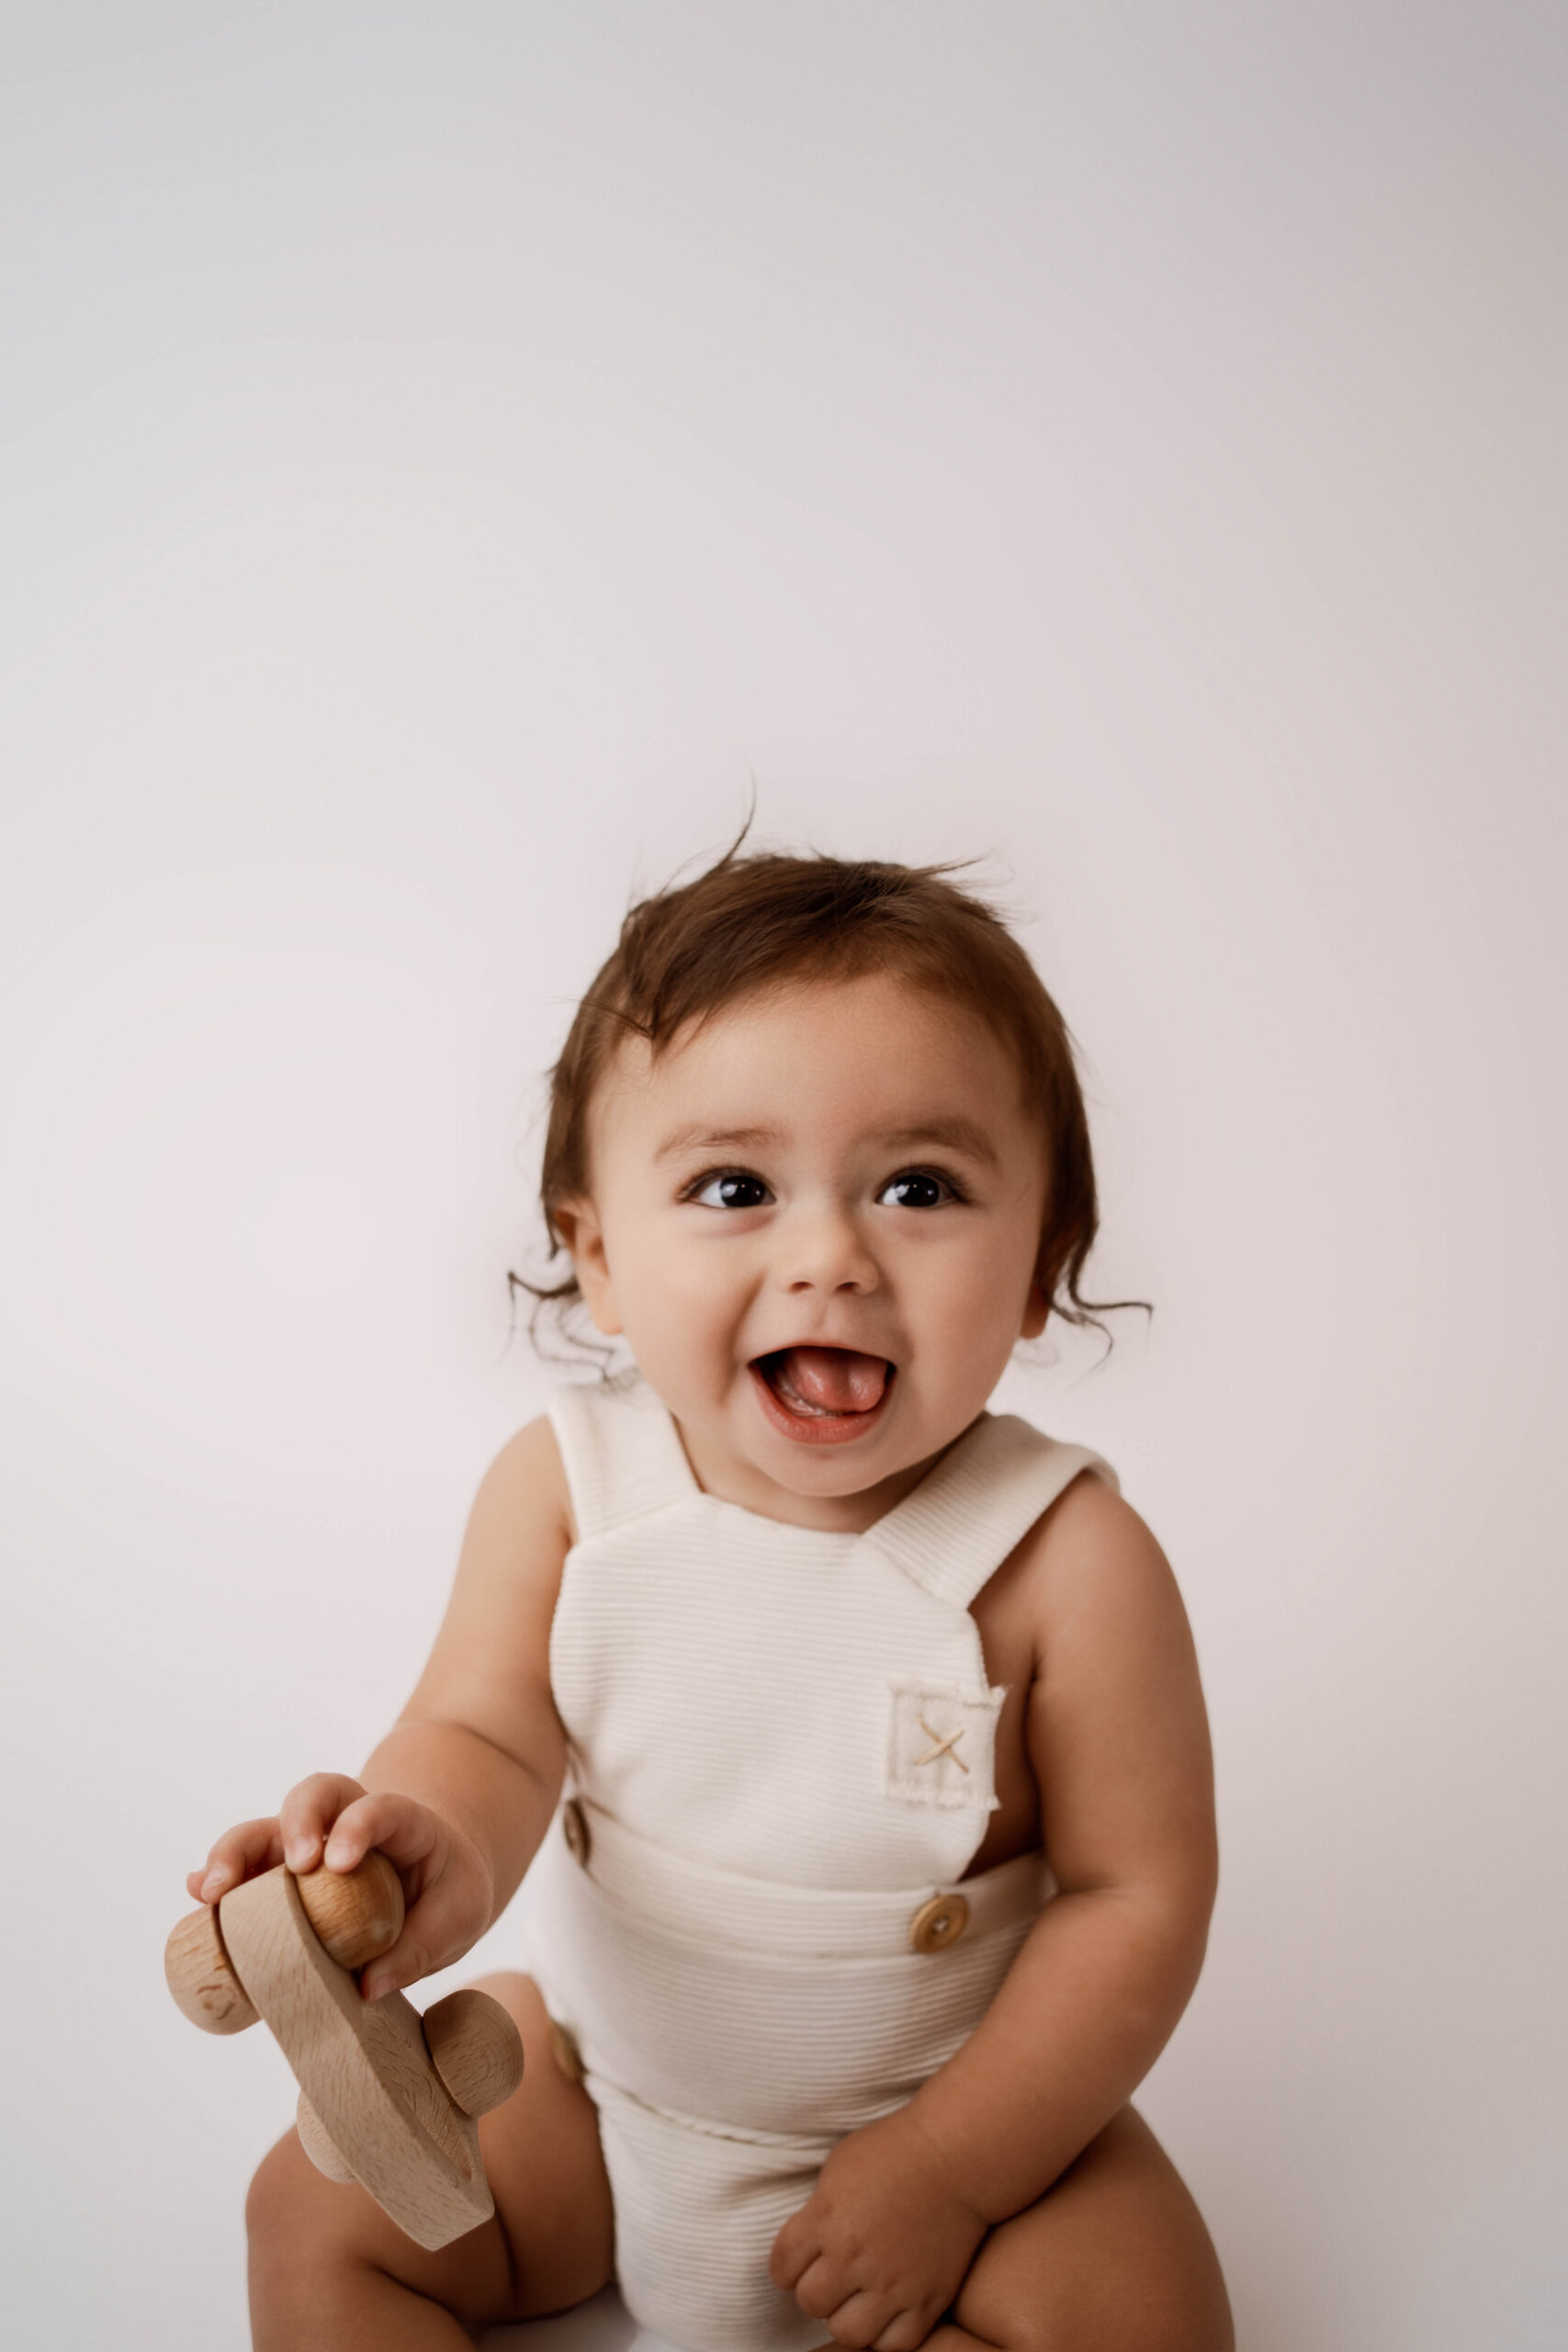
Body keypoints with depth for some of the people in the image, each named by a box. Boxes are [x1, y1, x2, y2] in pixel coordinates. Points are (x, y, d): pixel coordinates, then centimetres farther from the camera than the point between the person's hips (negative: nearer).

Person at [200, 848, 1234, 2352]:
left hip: (953, 2098, -2)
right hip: (595, 2070, 2)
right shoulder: (561, 1487, -16)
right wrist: (441, 1847, -42)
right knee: (317, 2224, -3)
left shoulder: (1065, 1559, -24)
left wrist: (948, 2173, -16)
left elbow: (1135, 1900, -17)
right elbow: (488, 1730, -17)